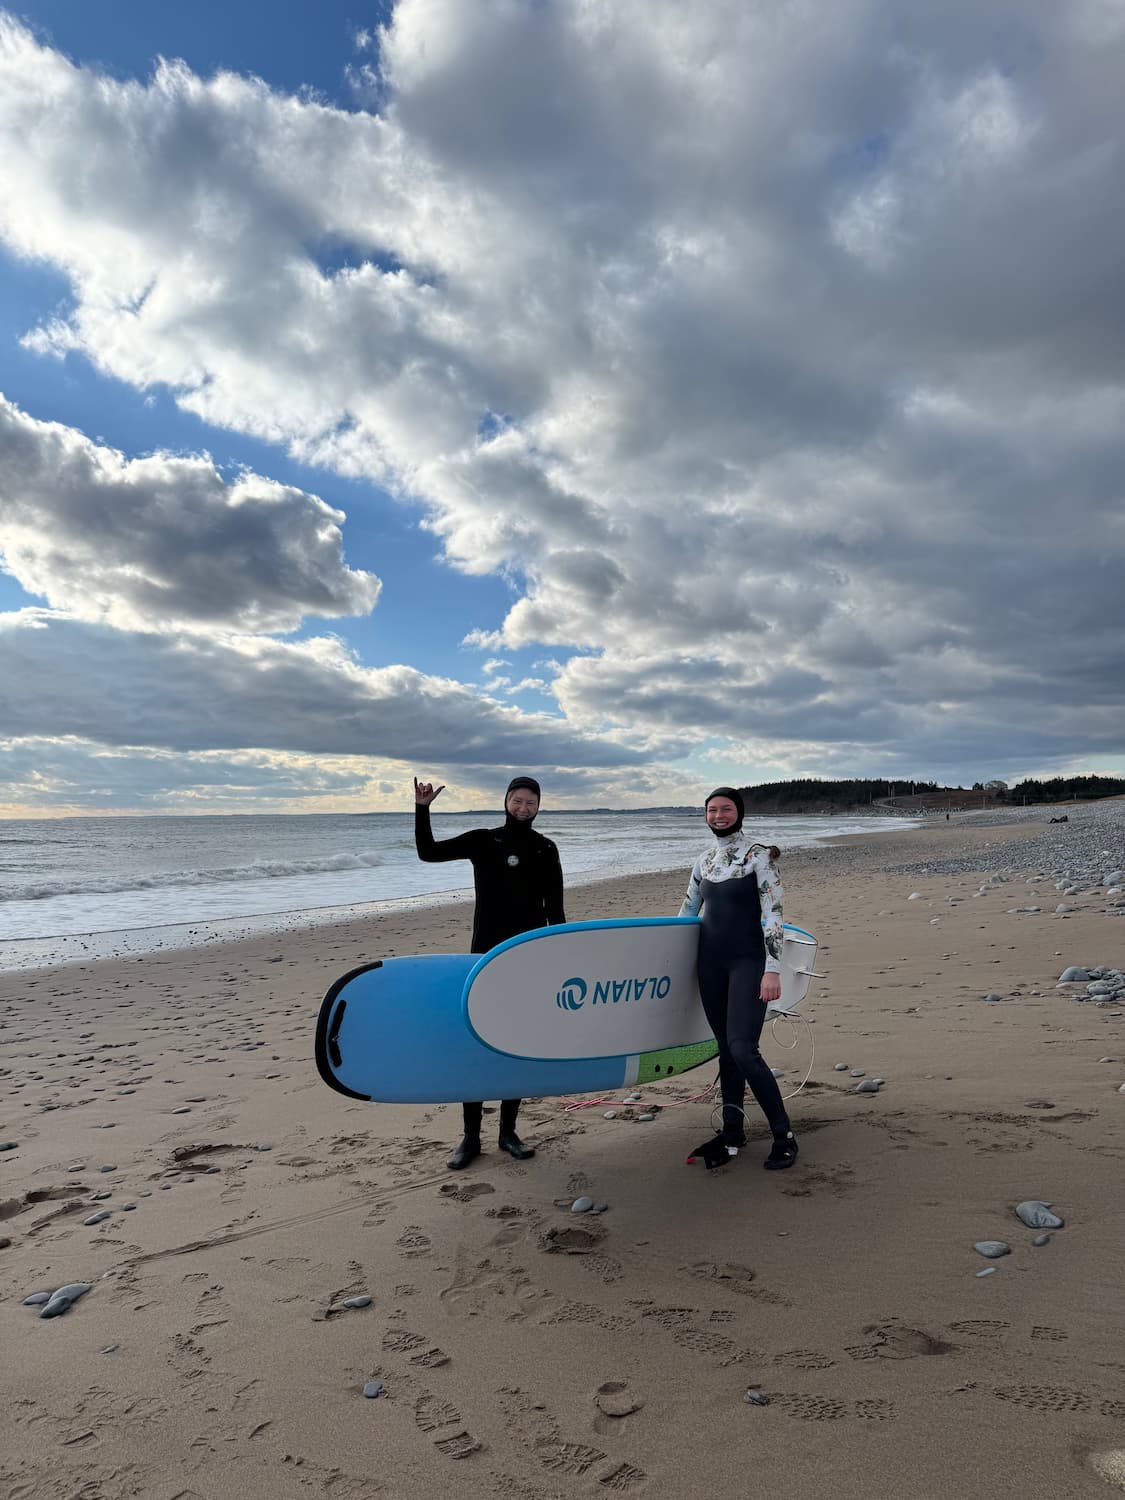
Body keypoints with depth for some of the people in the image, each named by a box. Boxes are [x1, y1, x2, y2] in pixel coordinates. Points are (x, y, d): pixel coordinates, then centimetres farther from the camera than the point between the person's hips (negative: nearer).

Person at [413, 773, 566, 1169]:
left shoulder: (545, 850, 3)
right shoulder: (483, 841, 1)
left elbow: (555, 910, 5)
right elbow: (428, 852, -2)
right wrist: (422, 808, -14)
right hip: (486, 957, -1)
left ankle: (508, 1133, 19)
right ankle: (470, 1137, 10)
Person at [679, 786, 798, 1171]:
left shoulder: (758, 856, -6)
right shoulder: (704, 861, 11)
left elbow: (773, 915, -12)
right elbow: (688, 910, 22)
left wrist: (773, 969, -18)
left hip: (747, 963, -5)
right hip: (710, 963, 6)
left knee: (742, 1049, -14)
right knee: (726, 1047, 9)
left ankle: (784, 1136, 0)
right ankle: (733, 1131, 21)